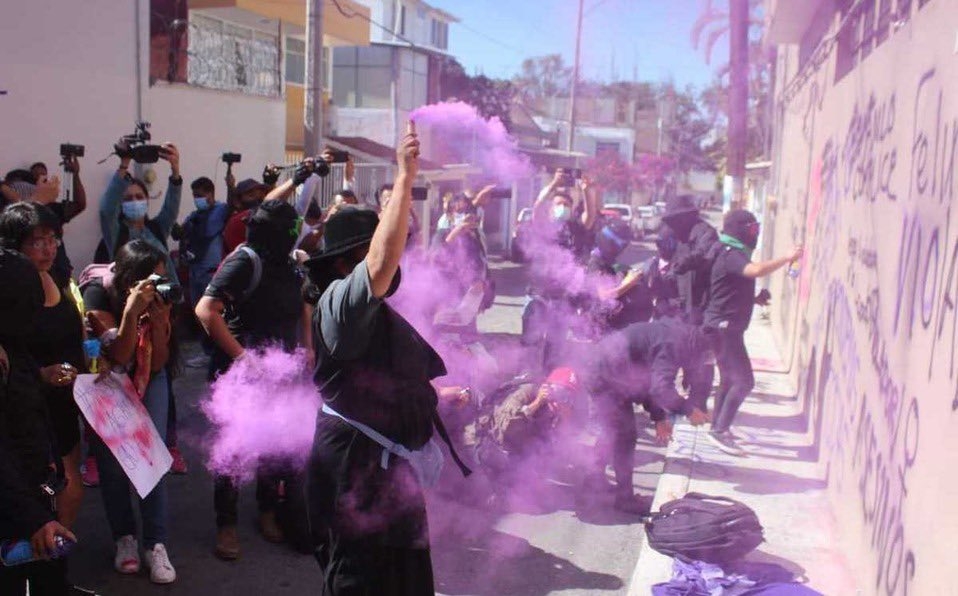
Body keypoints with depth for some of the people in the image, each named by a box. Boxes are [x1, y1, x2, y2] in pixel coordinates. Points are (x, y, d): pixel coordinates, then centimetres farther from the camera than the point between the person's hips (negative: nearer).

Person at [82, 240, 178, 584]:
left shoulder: (158, 298, -18)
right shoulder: (97, 295, -25)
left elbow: (158, 363, -14)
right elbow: (119, 356, -29)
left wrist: (159, 320, -30)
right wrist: (132, 311, -42)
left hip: (148, 381, 1)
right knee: (112, 460, -3)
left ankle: (156, 545, 0)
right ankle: (124, 539, 16)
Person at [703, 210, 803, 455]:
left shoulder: (733, 254, 15)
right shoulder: (730, 255, -18)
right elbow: (757, 270, -38)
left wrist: (756, 299, 12)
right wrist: (788, 258, -28)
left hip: (726, 326, 11)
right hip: (724, 327, -11)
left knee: (729, 378, 16)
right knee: (744, 381, -11)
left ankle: (717, 427, 24)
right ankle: (720, 431, -8)